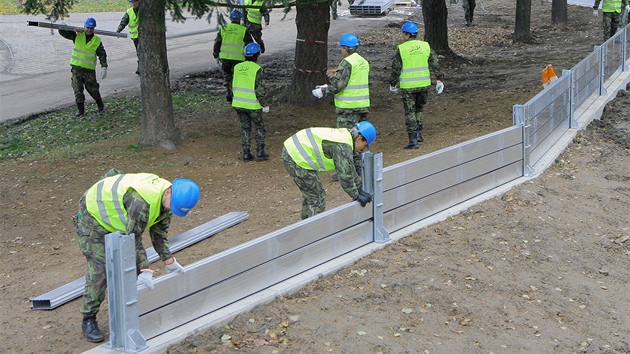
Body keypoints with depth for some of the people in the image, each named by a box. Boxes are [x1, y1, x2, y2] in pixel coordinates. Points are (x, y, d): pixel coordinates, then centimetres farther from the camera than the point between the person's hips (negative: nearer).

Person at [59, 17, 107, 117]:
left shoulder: (97, 41, 1)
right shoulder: (77, 35, 4)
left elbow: (102, 54, 1)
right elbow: (63, 32, 5)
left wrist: (104, 67, -9)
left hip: (89, 69, -1)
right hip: (76, 67, 1)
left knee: (92, 88, 6)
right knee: (77, 89, -2)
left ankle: (100, 104, 29)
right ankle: (80, 108, 4)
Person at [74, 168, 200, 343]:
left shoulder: (166, 198, -10)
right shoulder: (141, 201, -40)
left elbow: (159, 232, 4)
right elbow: (134, 239, -35)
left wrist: (169, 261, 1)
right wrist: (145, 270, -31)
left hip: (117, 216, 9)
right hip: (93, 216, -9)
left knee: (135, 262, 4)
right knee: (99, 270, -14)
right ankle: (89, 320, -3)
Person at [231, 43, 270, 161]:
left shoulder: (237, 67, 3)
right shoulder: (257, 69, -13)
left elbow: (233, 85, 11)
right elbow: (260, 89, -13)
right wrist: (265, 105, -4)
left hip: (238, 103, 5)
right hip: (253, 105, -5)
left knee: (245, 127, 15)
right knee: (259, 127, 12)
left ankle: (246, 153, 12)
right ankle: (260, 151, 8)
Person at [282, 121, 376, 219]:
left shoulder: (344, 135, 14)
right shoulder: (343, 146, -18)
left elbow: (350, 168, 21)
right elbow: (344, 174, -19)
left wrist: (360, 189, 21)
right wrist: (356, 196, -8)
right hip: (296, 159, -11)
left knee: (310, 192, 26)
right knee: (317, 198, -3)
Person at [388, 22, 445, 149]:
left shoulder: (401, 49, -8)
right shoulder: (425, 46, 2)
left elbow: (395, 69, -4)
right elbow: (434, 64, 2)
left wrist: (392, 84, 9)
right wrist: (440, 79, 7)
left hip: (407, 86, -3)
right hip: (424, 84, 3)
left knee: (410, 112, 3)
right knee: (419, 109, 22)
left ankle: (413, 139, -2)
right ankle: (418, 133, 18)